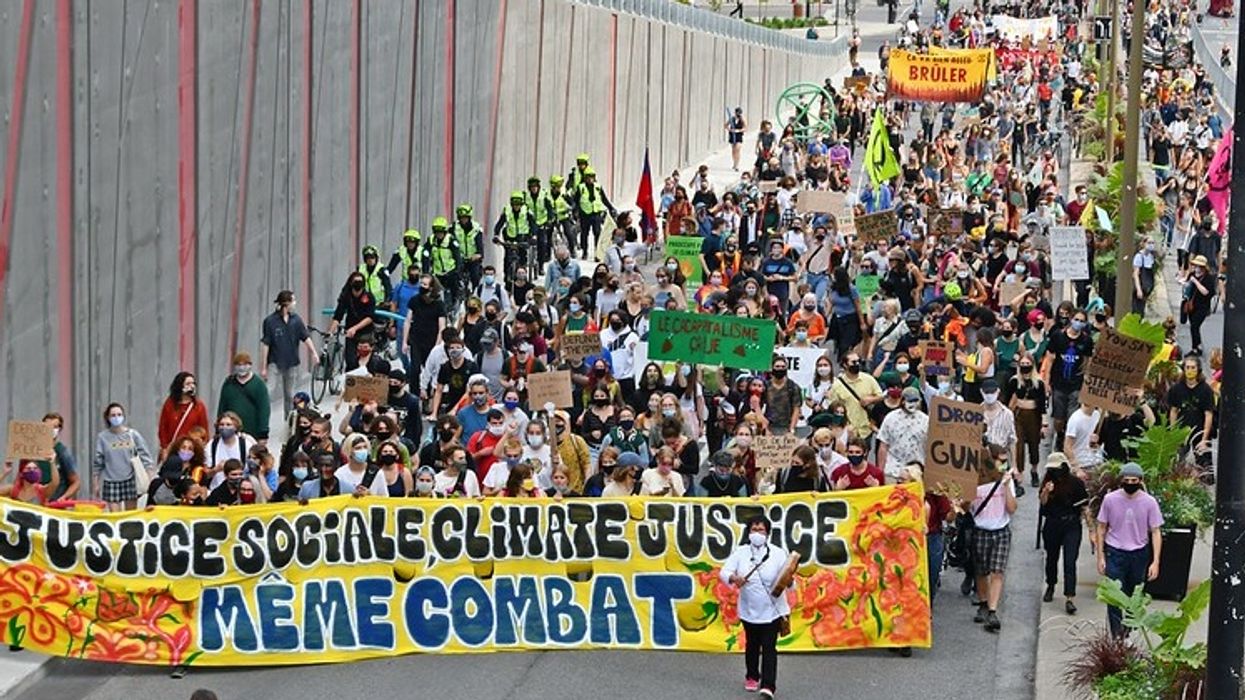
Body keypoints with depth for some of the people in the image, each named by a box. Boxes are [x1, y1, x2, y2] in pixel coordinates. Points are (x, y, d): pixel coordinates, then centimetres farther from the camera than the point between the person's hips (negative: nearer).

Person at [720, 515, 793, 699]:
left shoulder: (778, 553, -6)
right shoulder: (740, 552, -2)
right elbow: (725, 571, -11)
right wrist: (733, 578, -33)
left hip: (772, 609, -2)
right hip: (749, 609, 2)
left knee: (769, 647, -7)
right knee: (752, 645, 17)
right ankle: (752, 677, 37)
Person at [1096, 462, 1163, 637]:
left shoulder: (1149, 502, -7)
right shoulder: (1110, 499, -6)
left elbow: (1155, 532, -3)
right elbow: (1102, 528, 3)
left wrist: (1155, 562, -9)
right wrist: (1100, 557, 0)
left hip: (1139, 554, 1)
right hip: (1114, 552, -1)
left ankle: (1129, 627, 34)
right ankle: (1117, 636, -8)